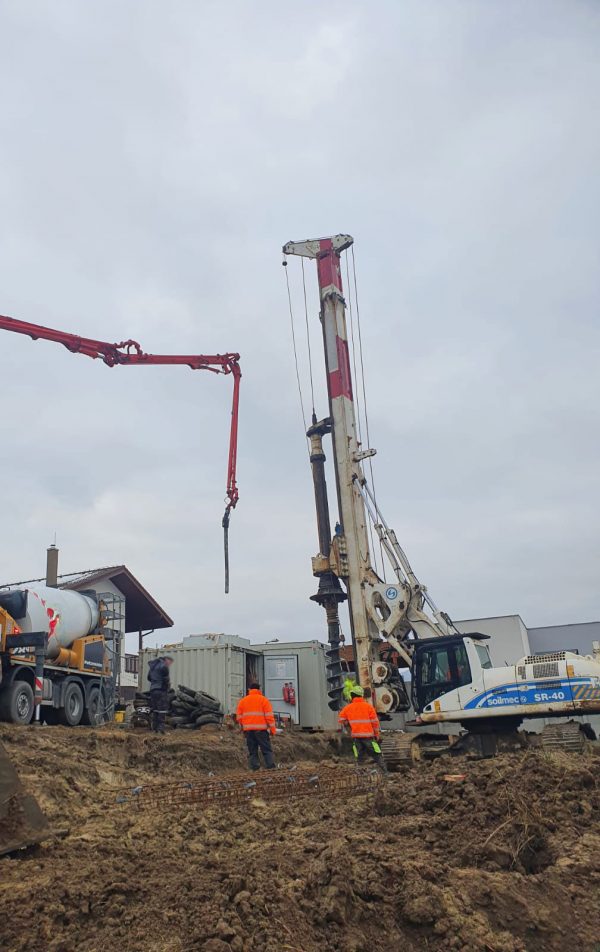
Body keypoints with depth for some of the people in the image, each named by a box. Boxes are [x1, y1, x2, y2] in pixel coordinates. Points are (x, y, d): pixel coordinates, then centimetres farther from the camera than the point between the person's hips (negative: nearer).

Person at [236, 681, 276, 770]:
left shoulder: (242, 701, 10)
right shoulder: (264, 700, 0)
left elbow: (239, 717, 10)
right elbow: (269, 716, -5)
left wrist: (243, 728, 21)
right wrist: (272, 729, -2)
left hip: (248, 730, 3)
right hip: (261, 729, -3)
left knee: (252, 751, 8)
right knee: (267, 749, 3)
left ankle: (255, 768, 3)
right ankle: (270, 767, -5)